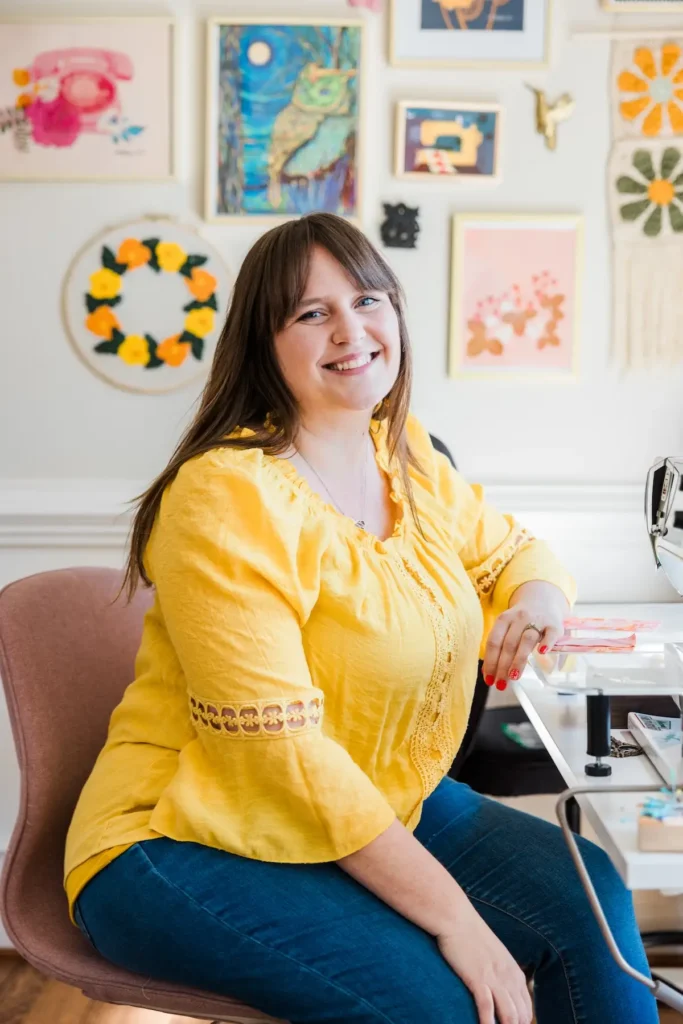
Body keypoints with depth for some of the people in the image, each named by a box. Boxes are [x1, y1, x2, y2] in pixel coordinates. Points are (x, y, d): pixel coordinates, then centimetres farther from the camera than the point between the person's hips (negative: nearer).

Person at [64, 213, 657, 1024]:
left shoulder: (409, 459, 4)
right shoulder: (229, 498, -22)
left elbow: (509, 552, 20)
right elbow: (275, 746, -25)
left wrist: (539, 595, -8)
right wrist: (451, 914, -24)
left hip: (376, 809, 8)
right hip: (185, 842, -7)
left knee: (589, 902, -4)